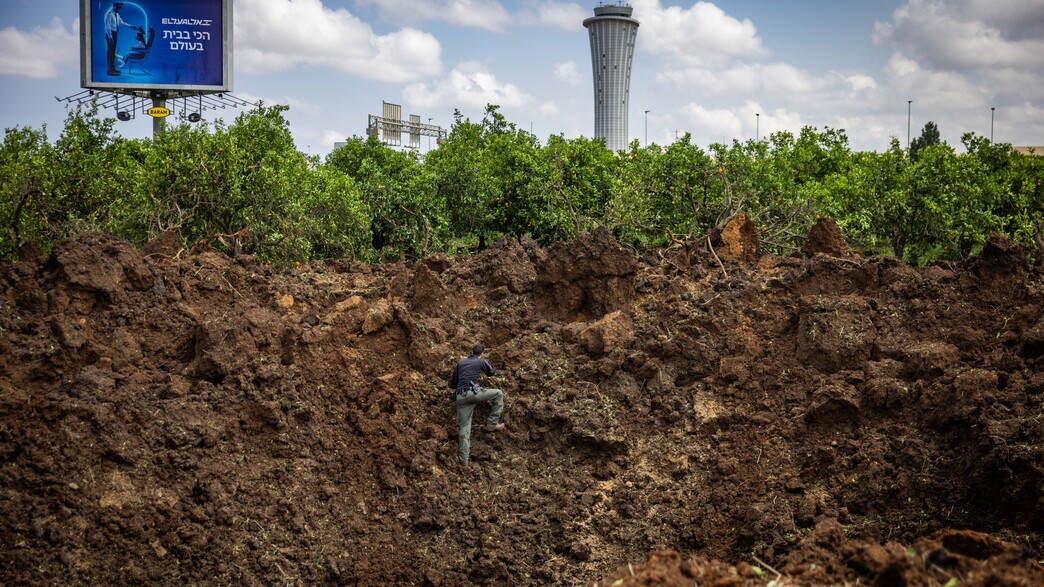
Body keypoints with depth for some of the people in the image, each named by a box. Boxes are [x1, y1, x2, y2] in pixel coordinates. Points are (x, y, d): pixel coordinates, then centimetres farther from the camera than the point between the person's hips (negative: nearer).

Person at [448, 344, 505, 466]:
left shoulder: (461, 362, 21)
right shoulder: (481, 361, 10)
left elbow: (452, 384, 24)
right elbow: (491, 372, 31)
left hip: (460, 397, 5)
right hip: (473, 392, -5)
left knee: (464, 427, 5)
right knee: (498, 394, 14)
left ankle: (463, 459, 0)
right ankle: (492, 423, 12)